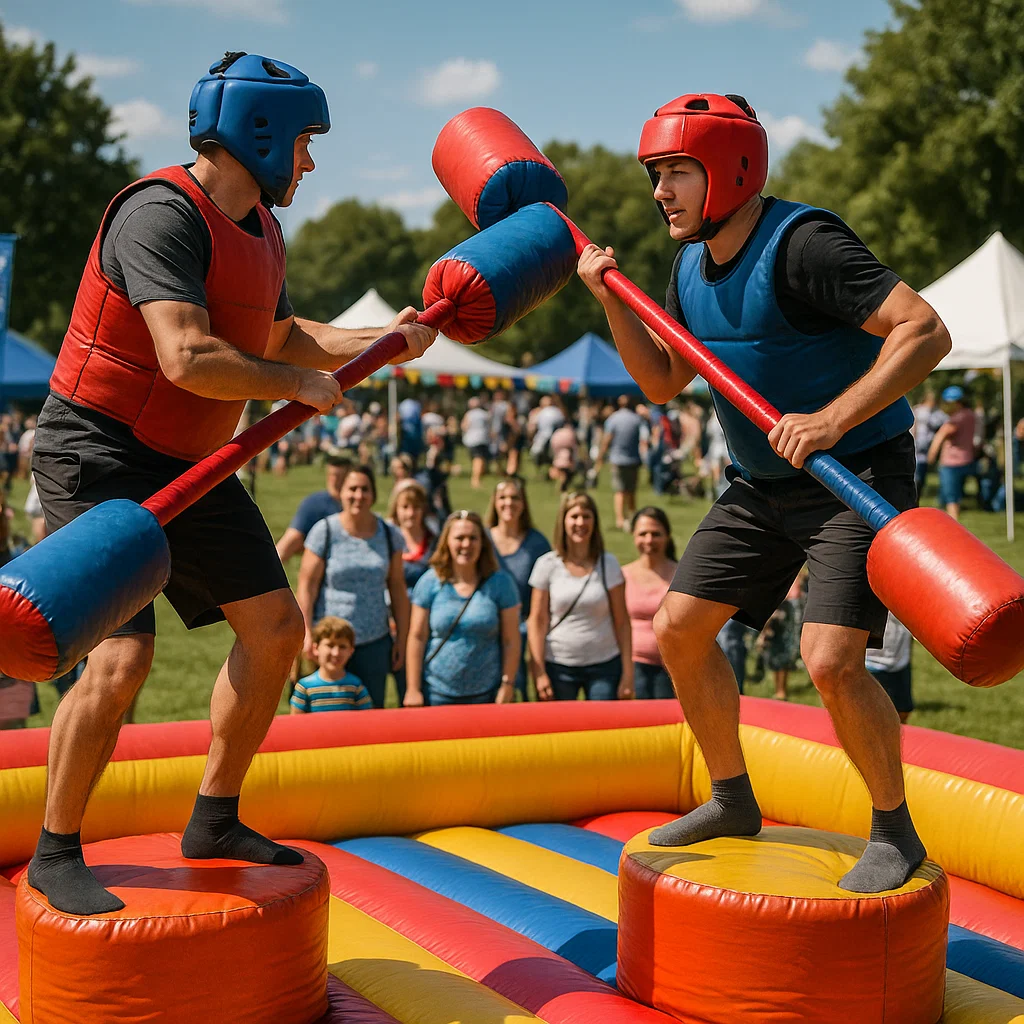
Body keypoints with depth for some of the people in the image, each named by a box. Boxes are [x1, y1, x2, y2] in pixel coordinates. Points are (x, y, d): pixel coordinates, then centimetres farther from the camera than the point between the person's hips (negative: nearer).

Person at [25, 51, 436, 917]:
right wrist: (298, 385, -17)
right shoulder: (163, 213, -21)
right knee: (122, 659, -18)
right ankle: (56, 854, 3)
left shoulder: (260, 230, 10)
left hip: (190, 462, 10)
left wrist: (382, 342, 14)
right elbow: (188, 359, -31)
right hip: (99, 456, -9)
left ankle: (216, 822, 20)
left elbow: (276, 338, 25)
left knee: (275, 628, 7)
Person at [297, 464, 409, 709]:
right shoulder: (325, 531, -4)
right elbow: (306, 585, -4)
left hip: (374, 642, 2)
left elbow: (397, 588, 8)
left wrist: (401, 639, 7)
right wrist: (307, 634, -9)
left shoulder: (389, 534, 4)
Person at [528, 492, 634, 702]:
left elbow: (621, 622, 3)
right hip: (558, 666, 0)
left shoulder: (609, 564, 2)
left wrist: (627, 673, -2)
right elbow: (537, 621, 1)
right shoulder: (547, 565, 0)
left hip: (604, 665, 0)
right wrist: (540, 673, -5)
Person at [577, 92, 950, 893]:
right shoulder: (692, 267, 5)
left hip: (859, 475, -8)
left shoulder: (801, 243, -22)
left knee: (831, 660, -21)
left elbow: (926, 330, -30)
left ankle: (895, 831, 4)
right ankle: (732, 800, 26)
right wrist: (612, 302, 1)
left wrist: (832, 420, -38)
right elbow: (664, 383, 14)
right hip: (762, 485, 9)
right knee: (680, 627, 7)